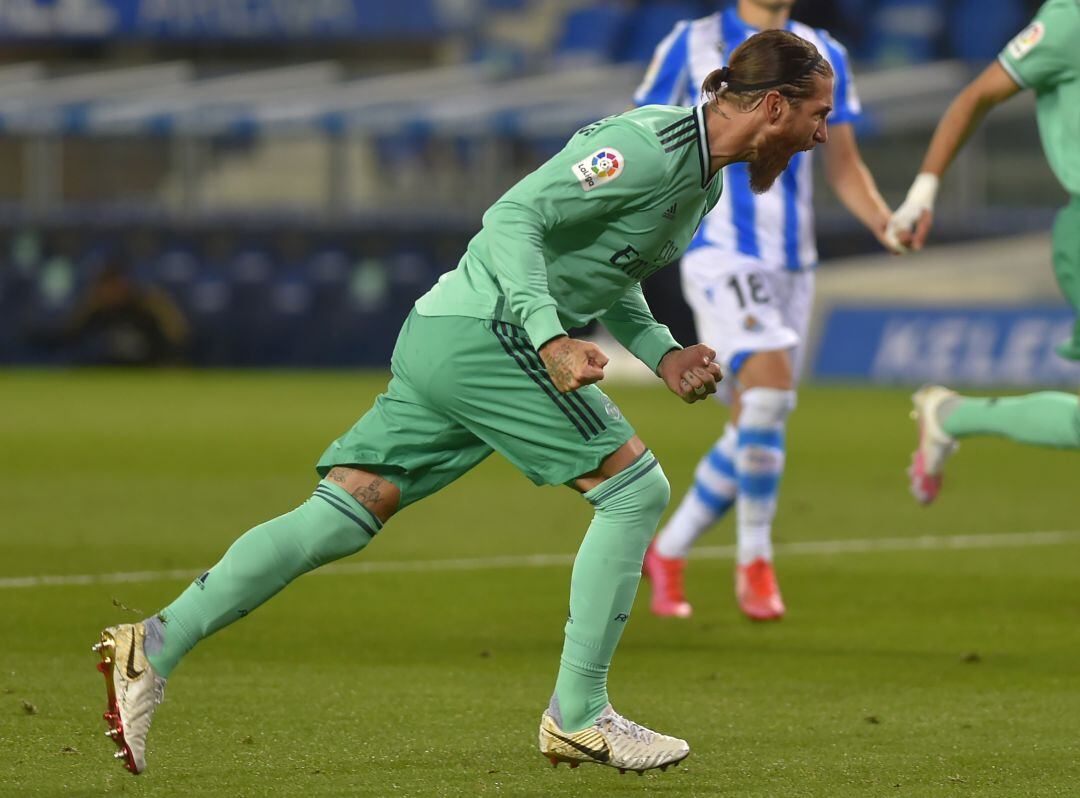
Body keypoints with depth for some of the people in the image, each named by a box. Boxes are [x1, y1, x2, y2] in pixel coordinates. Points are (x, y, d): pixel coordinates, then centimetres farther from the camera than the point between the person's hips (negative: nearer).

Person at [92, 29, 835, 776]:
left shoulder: (703, 180, 17)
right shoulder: (649, 148, -15)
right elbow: (514, 217, -20)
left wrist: (662, 353, 14)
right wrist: (551, 339, -30)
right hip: (485, 332, -10)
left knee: (341, 516, 1)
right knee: (635, 488, -6)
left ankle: (155, 647, -6)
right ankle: (577, 715, -2)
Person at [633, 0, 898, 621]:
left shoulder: (824, 57, 10)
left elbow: (845, 166, 12)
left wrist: (883, 219, -7)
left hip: (793, 265, 5)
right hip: (721, 256, -5)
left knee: (753, 434, 8)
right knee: (770, 383, -26)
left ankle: (668, 554, 29)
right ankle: (755, 561, -15)